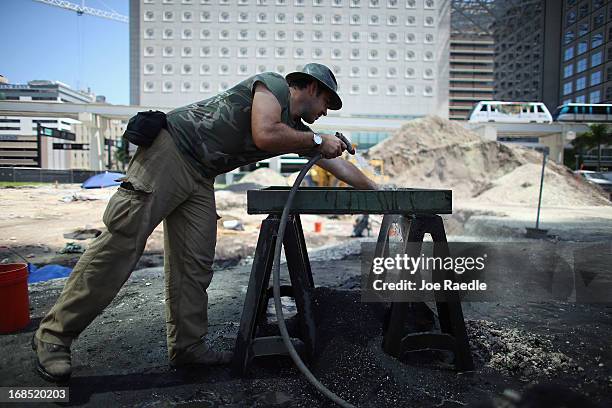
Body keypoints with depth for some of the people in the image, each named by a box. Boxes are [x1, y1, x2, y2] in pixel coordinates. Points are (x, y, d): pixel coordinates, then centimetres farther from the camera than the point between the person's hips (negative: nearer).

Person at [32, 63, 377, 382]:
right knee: (122, 241, -13)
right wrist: (317, 142, -9)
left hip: (200, 177, 9)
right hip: (171, 150, -8)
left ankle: (188, 347, 8)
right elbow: (264, 135, -22)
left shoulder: (297, 129, 19)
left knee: (196, 263, 0)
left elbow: (337, 163, 23)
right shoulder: (273, 85, -4)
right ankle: (55, 334, -5)